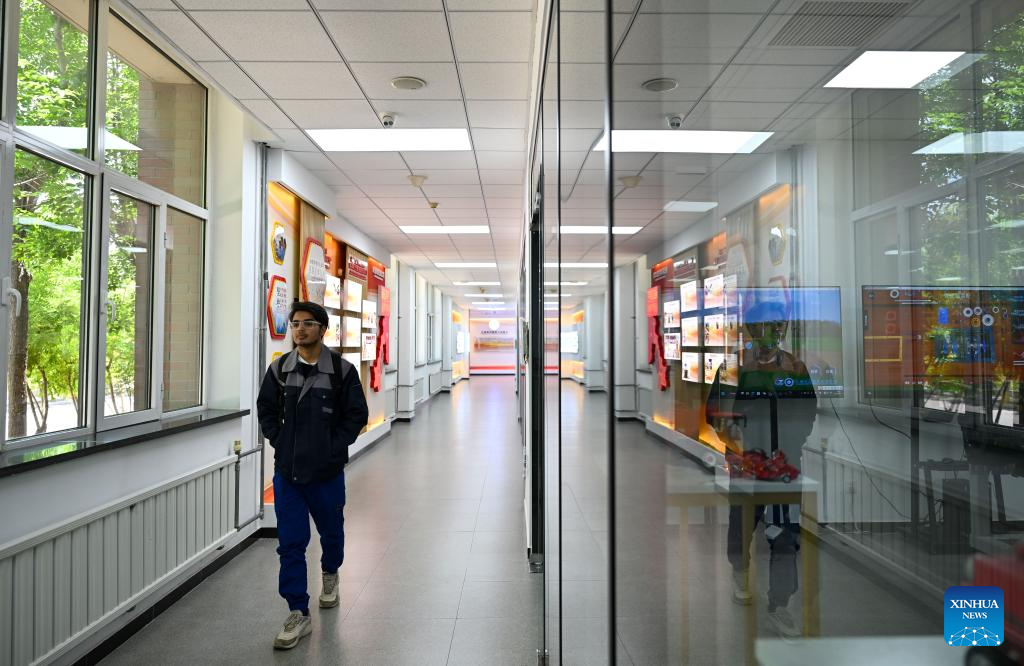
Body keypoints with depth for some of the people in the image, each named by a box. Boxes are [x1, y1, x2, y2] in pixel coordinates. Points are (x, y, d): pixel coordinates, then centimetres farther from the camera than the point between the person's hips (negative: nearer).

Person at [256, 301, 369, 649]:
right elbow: (266, 409, 12)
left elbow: (356, 415, -4)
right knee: (290, 542, 1)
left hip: (327, 470, -1)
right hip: (286, 469, 2)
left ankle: (330, 575, 49)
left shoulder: (341, 370, -8)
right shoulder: (279, 369, 1)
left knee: (331, 531, 19)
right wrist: (279, 441, 1)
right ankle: (298, 614, 12)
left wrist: (334, 447, -10)